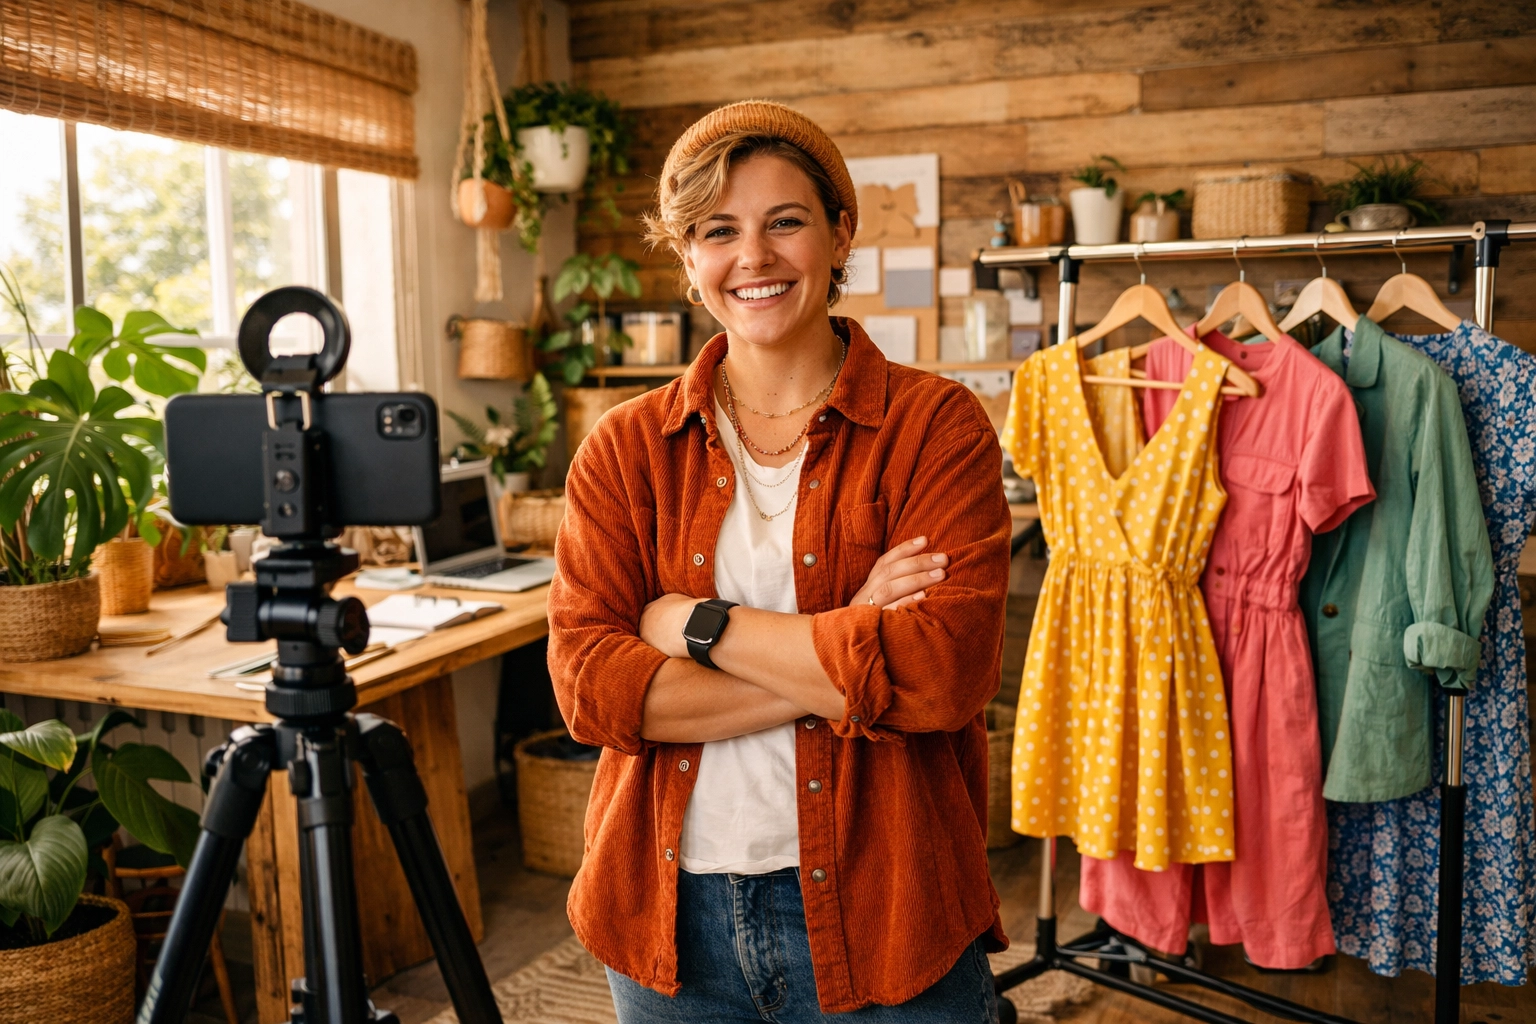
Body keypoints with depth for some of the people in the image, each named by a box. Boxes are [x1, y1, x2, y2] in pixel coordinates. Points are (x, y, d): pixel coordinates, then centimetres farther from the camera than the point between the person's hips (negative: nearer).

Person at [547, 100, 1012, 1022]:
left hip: (879, 912, -2)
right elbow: (588, 683, -10)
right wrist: (835, 663, -18)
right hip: (670, 912, 3)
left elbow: (942, 668, -18)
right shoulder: (625, 450, 0)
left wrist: (695, 624, -15)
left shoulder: (937, 426, -6)